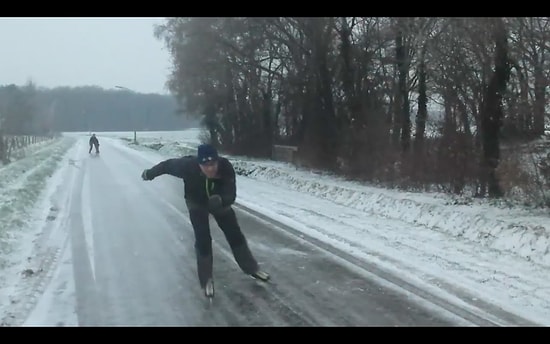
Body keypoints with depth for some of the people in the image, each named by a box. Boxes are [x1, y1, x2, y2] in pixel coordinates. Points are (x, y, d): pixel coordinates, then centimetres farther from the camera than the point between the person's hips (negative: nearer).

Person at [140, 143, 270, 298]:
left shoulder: (226, 168, -39)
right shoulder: (188, 166, -39)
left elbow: (231, 196, -38)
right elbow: (168, 165, -19)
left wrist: (220, 200, -61)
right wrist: (150, 173, -2)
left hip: (219, 202, 2)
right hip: (197, 203, -1)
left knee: (235, 234, 11)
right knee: (203, 239, -8)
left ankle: (251, 268, 29)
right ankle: (206, 279, 10)